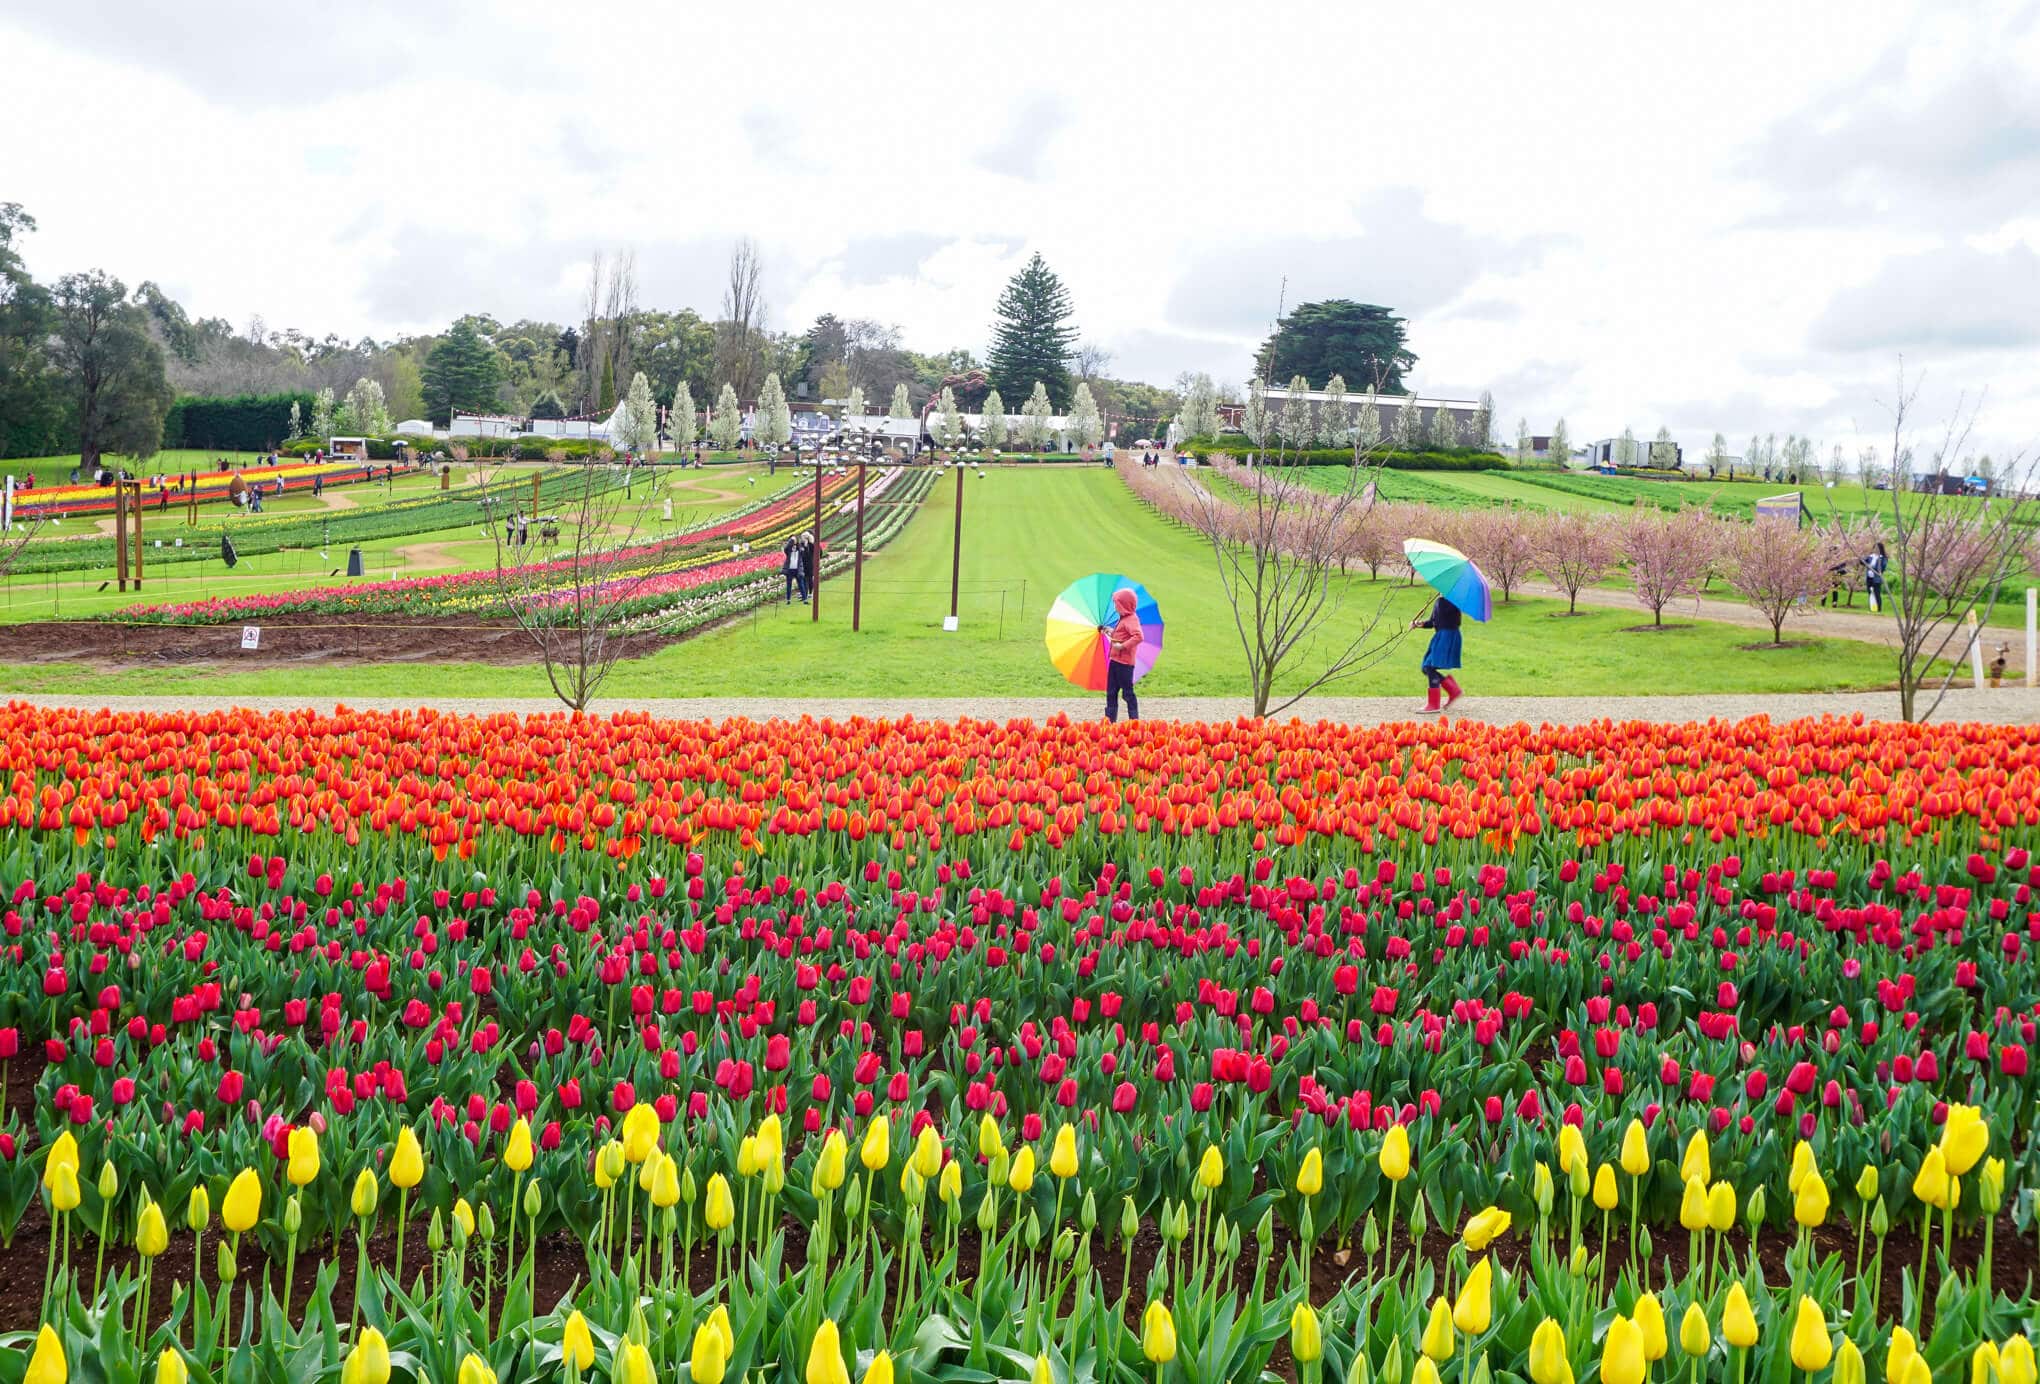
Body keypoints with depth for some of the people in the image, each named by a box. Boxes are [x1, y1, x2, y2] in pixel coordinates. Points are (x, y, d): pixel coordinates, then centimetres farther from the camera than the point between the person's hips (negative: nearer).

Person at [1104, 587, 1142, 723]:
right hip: (1114, 661, 10)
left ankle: (1134, 720, 2)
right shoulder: (1123, 619, 14)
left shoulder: (1131, 619, -15)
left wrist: (1123, 646, -29)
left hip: (1124, 662, -10)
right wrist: (1112, 632, 16)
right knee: (1111, 692, 12)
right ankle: (1110, 719, 17)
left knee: (1127, 692, -4)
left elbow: (1138, 636, -29)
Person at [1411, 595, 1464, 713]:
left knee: (1430, 667, -12)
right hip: (1439, 636, 9)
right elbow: (1432, 621, 20)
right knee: (1427, 668, 9)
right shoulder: (1438, 601, 16)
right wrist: (1420, 624, 3)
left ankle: (1433, 704, -6)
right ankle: (1454, 691, 19)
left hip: (1449, 636, -9)